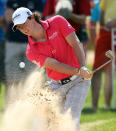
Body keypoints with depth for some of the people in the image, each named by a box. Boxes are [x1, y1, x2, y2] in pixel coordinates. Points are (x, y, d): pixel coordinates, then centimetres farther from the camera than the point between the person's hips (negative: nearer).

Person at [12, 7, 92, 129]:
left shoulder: (57, 22, -7)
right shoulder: (31, 51, -7)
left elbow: (75, 44, -11)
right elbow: (55, 65, -17)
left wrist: (83, 68, -25)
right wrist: (78, 72, -30)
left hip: (78, 82, -2)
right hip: (57, 85, 2)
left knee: (71, 116, -20)